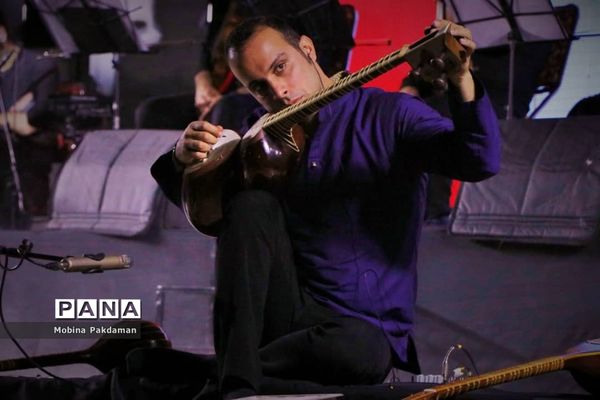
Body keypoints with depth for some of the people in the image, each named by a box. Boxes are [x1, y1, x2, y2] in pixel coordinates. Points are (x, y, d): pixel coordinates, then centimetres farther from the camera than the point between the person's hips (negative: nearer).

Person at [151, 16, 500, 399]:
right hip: (279, 315, 4)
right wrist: (184, 159, -14)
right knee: (251, 203, -19)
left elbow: (481, 162, -17)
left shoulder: (389, 114, -2)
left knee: (359, 349, -39)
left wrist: (462, 81, -35)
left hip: (365, 328, -4)